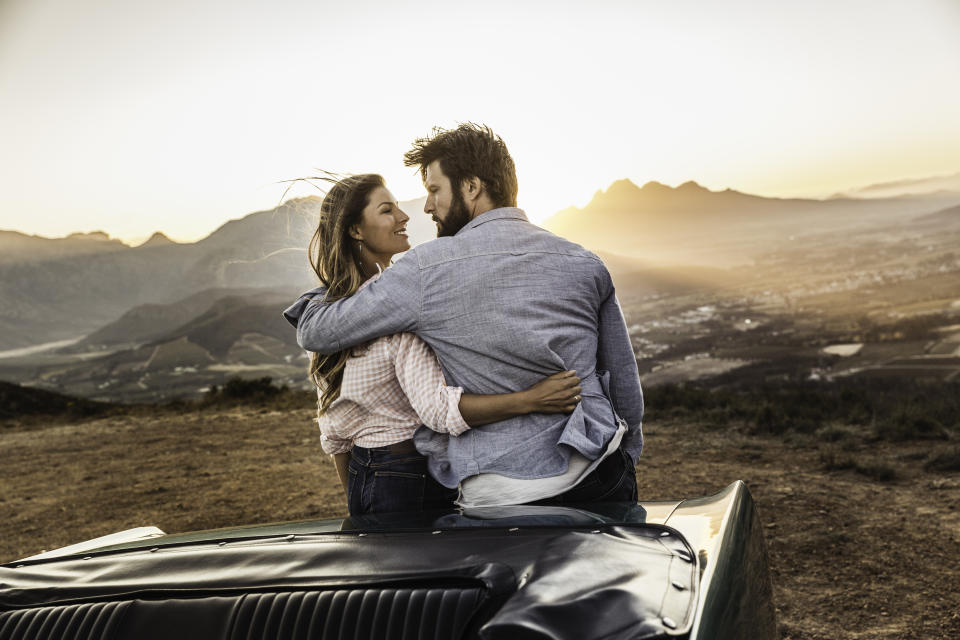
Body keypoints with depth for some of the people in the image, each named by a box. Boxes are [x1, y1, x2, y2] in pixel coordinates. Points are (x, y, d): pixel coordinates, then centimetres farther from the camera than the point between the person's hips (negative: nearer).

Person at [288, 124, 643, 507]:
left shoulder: (427, 269, -7)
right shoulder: (585, 264, 5)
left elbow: (316, 332, 3)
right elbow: (626, 389, 11)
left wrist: (312, 302, 27)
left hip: (497, 498, -3)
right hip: (600, 482, 4)